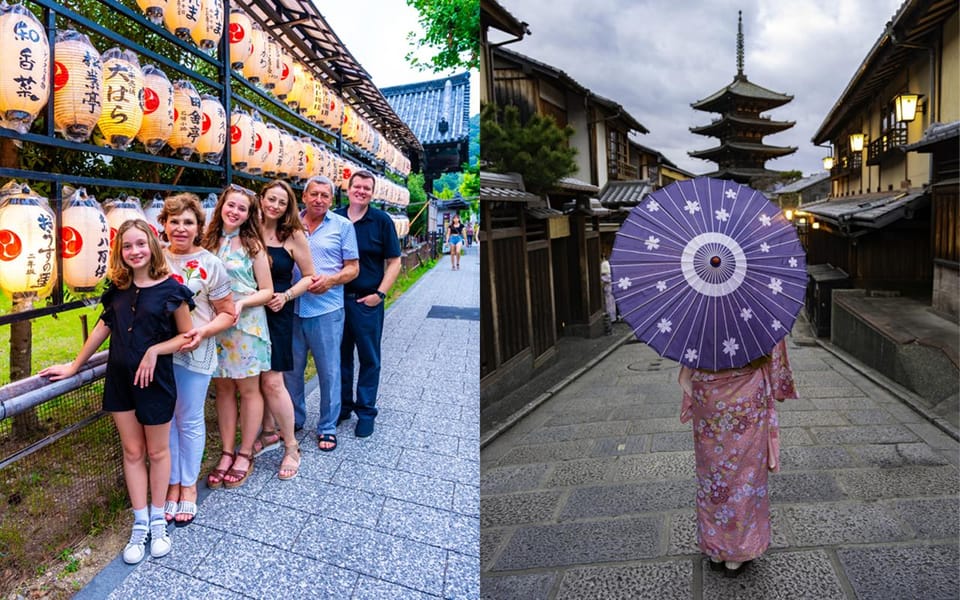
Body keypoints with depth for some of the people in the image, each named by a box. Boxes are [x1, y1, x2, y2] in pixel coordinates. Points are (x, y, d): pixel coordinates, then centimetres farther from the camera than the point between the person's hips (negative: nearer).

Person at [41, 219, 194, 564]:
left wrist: (155, 350, -20)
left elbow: (187, 336, -6)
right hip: (119, 378, 4)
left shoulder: (170, 289, -11)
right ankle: (140, 524, 23)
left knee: (157, 451, 11)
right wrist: (75, 366, 17)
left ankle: (157, 520, 28)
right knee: (132, 451, 11)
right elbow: (104, 327, 13)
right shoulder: (118, 288, 3)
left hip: (155, 380, -4)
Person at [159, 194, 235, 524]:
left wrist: (202, 331, -21)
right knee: (165, 419, 11)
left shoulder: (210, 264, -7)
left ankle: (188, 485, 26)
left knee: (190, 421, 9)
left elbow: (228, 313, -4)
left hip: (195, 354, -3)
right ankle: (172, 484, 27)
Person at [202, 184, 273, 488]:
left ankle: (245, 455, 18)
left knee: (248, 389, 5)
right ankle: (227, 453, 22)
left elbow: (267, 291, -5)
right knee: (223, 388, 10)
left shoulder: (253, 244, -4)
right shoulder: (209, 242, 6)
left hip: (247, 324, -3)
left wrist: (241, 303, -20)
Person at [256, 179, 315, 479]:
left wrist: (286, 295, -15)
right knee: (256, 378, 12)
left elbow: (309, 276, 0)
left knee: (271, 381, -7)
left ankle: (291, 446, 7)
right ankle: (269, 431, 33)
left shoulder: (293, 236, -6)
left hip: (276, 313, -4)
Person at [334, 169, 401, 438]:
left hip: (367, 301, -2)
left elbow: (394, 262, -2)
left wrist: (379, 293, -10)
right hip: (337, 297, 3)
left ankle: (366, 411, 19)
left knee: (369, 358, 6)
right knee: (340, 354, 13)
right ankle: (342, 405, 29)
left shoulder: (382, 221, -3)